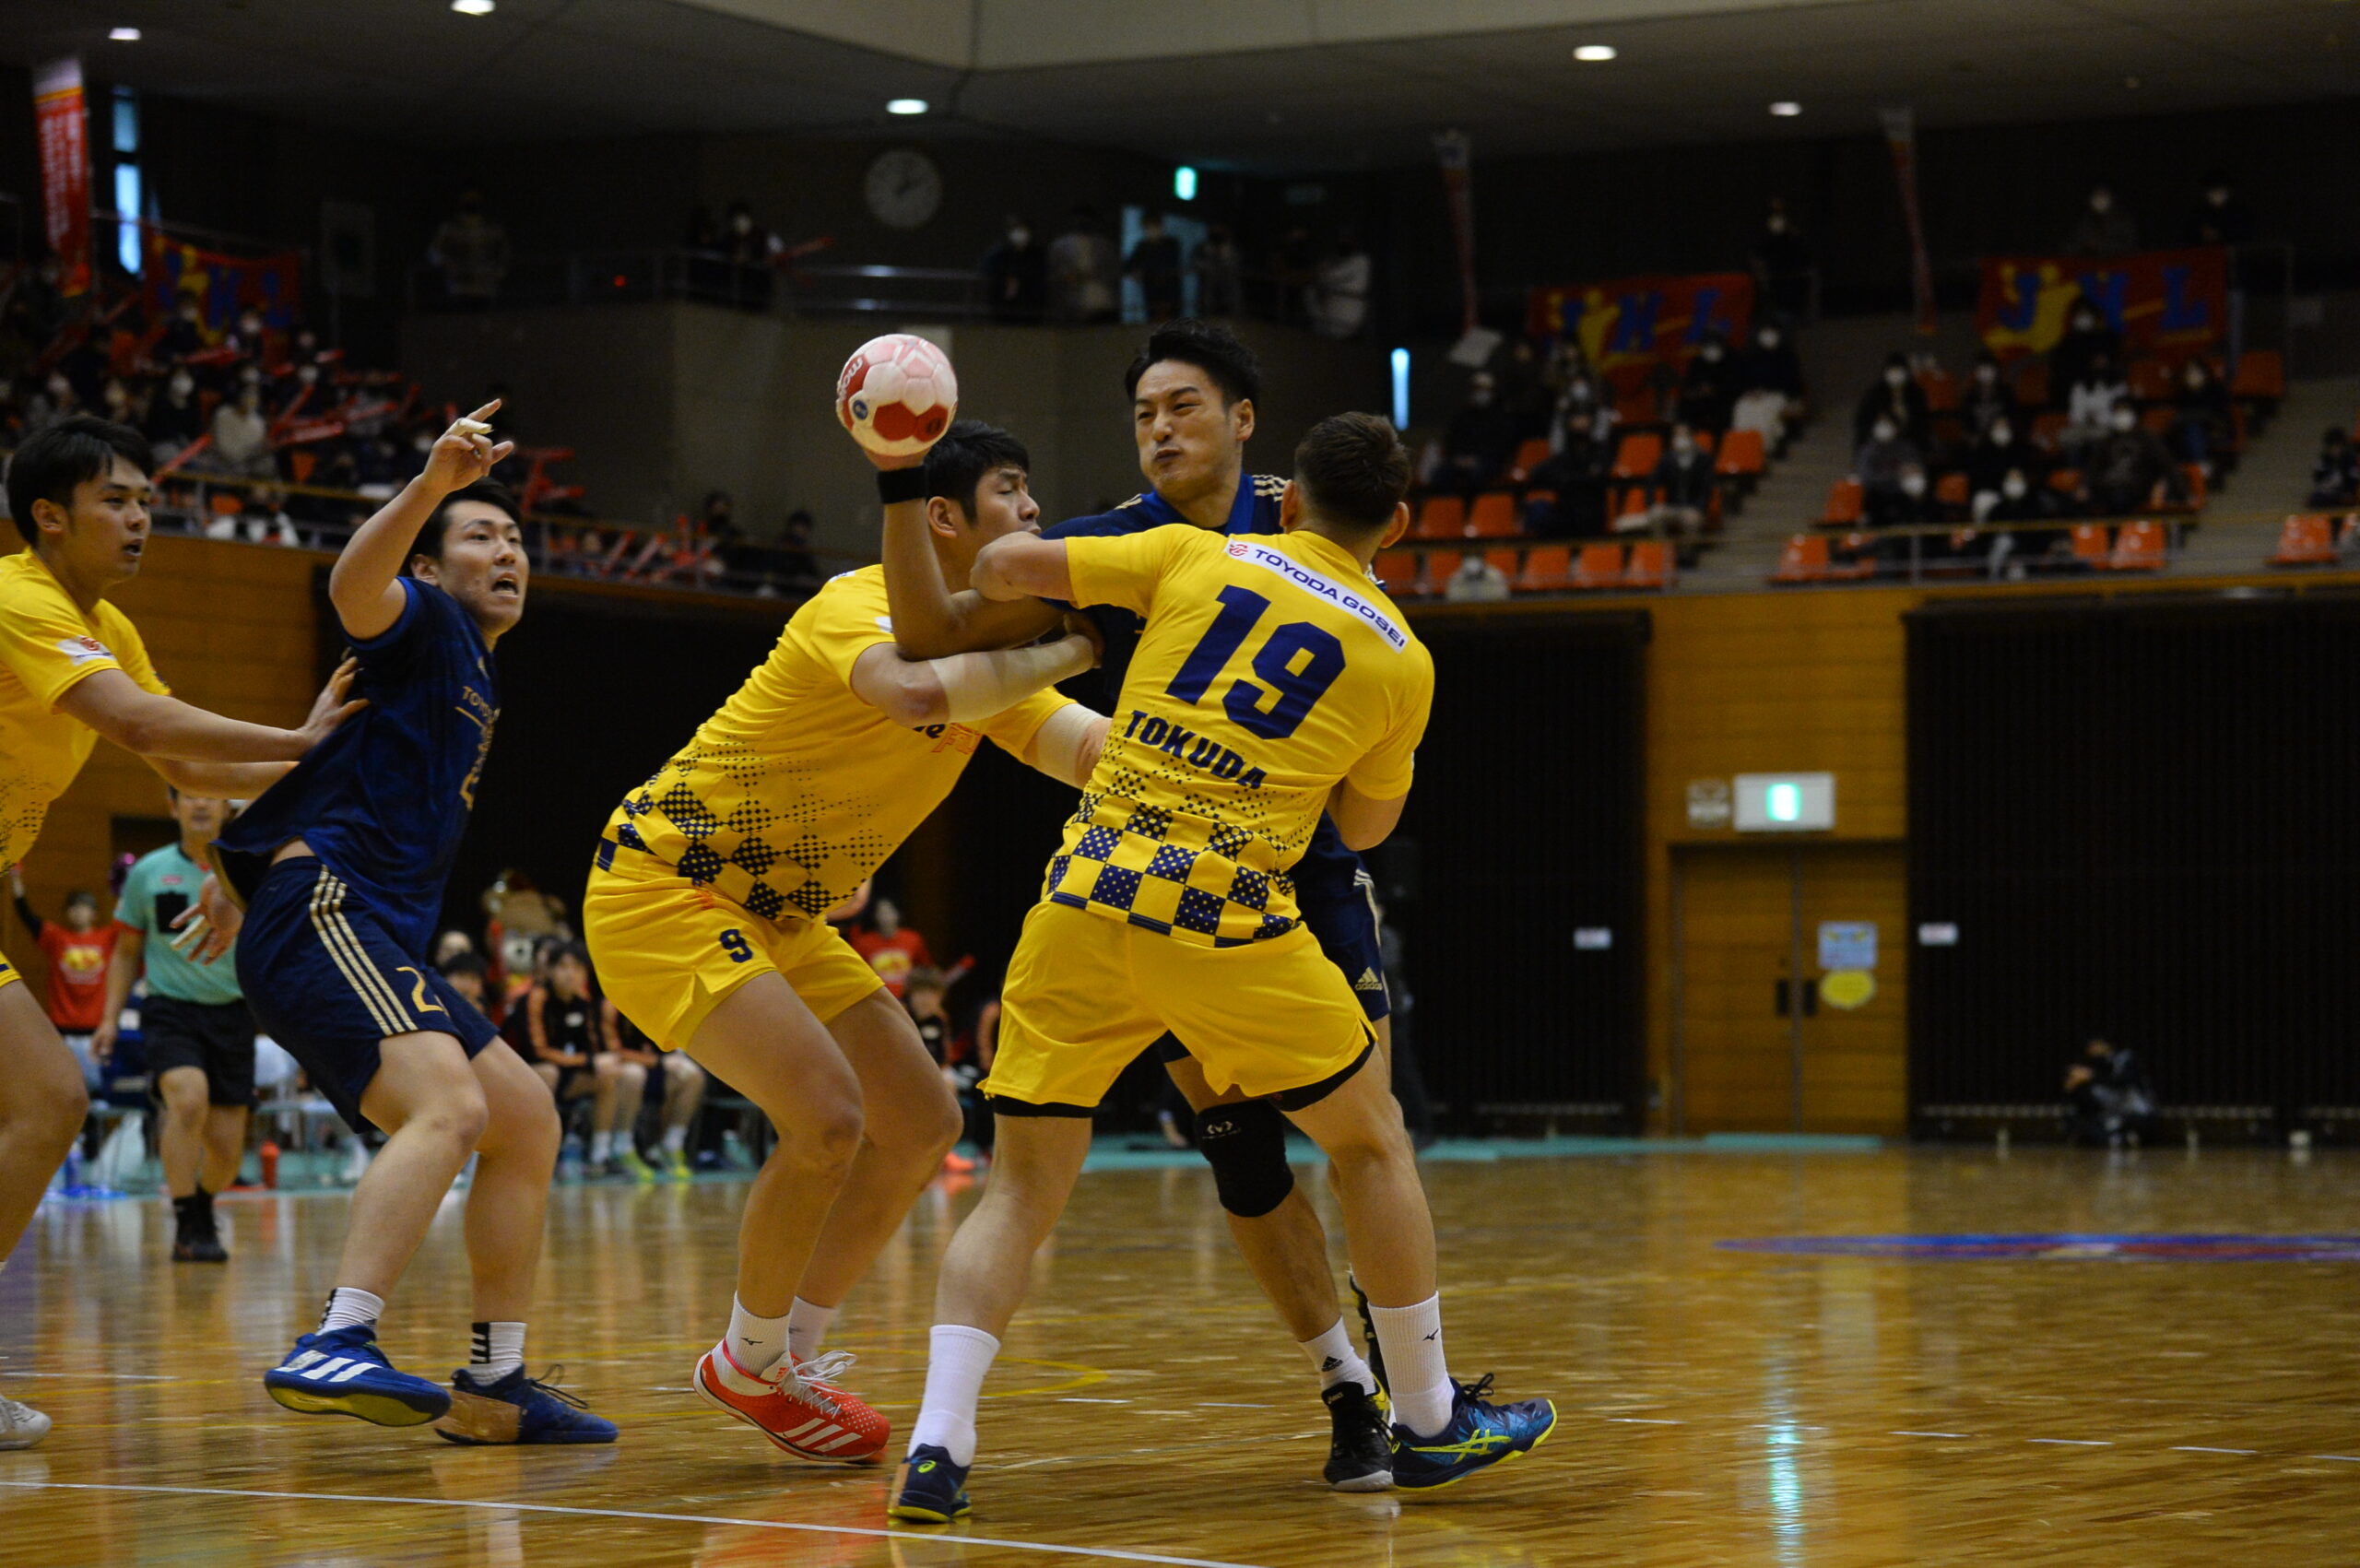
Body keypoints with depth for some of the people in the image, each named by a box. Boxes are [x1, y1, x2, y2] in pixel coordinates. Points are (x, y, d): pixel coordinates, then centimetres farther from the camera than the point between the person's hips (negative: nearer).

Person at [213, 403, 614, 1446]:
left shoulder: (476, 676, 28)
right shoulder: (426, 622, 0)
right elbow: (356, 589, -25)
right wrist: (431, 486, -40)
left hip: (380, 940, 10)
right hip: (321, 915, -10)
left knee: (528, 1123, 11)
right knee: (450, 1105, -30)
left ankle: (493, 1386, 13)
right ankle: (335, 1347, -44)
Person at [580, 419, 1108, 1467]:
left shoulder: (984, 649, 6)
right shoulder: (857, 610, -21)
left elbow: (1097, 753, -5)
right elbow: (917, 691, -44)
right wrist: (1072, 653, -34)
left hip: (774, 916, 10)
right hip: (663, 885, -10)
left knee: (922, 1124, 6)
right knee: (828, 1117, -22)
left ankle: (794, 1357, 19)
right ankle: (750, 1366, 1)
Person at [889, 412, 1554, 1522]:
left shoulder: (1197, 556, 10)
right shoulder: (1399, 658, 10)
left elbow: (1005, 567, 6)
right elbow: (1366, 825, 23)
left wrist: (997, 580, 29)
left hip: (1084, 898, 2)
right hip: (1224, 918, -1)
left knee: (1021, 1188, 8)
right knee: (1371, 1142, 19)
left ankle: (936, 1446, -8)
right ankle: (1427, 1422, 25)